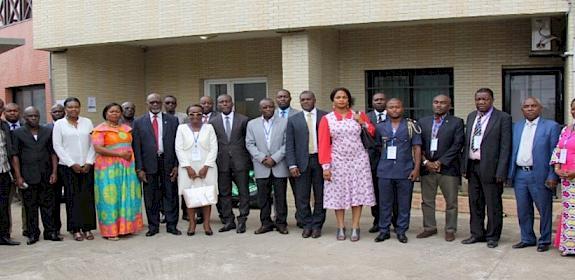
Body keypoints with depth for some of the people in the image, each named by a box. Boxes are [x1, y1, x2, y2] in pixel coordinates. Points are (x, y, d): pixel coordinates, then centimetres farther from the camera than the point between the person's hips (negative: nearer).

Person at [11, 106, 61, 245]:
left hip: (46, 175, 1)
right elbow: (15, 155, 0)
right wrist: (18, 177, -6)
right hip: (28, 176, -1)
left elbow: (53, 153, 8)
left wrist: (54, 172, 0)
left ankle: (50, 232, 12)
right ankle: (33, 234, 12)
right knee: (30, 206, 4)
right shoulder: (18, 133, 3)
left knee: (48, 204, 5)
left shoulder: (48, 132, 8)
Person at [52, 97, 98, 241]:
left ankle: (87, 228, 8)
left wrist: (89, 162, -4)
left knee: (88, 196, 1)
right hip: (68, 166, -2)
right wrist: (72, 164, -7)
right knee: (72, 197, 0)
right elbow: (57, 146, -1)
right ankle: (76, 229, 6)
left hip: (87, 166, 2)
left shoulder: (87, 122, 9)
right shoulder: (59, 124, 4)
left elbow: (93, 144, 6)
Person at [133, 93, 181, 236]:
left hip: (168, 162, 0)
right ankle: (153, 226, 17)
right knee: (151, 197, 6)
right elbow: (137, 147, 2)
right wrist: (139, 168, -4)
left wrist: (176, 165, -4)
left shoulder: (172, 120, 5)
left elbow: (177, 144, 3)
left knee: (171, 195, 5)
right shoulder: (139, 122, 5)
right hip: (149, 164, 0)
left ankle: (171, 225, 14)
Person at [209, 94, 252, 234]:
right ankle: (228, 221, 16)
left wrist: (249, 159, 1)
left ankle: (242, 221, 10)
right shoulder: (213, 122, 5)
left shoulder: (243, 120, 2)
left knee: (243, 192, 2)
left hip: (240, 161, -1)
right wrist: (213, 161, 1)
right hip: (222, 162, 1)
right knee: (224, 193, 7)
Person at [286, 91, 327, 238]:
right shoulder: (293, 120, 7)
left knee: (320, 196, 5)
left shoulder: (325, 116, 4)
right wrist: (292, 165, -5)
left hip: (321, 160, -1)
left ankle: (317, 225, 17)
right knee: (302, 197, 3)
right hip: (302, 162, 1)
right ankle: (307, 225, 17)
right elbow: (289, 145, 5)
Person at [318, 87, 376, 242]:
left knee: (357, 193, 0)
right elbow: (323, 144, -3)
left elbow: (373, 134, 10)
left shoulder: (359, 115, 6)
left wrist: (363, 123, -6)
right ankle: (341, 228, 12)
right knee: (338, 194, 2)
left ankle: (355, 228, 7)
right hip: (338, 162, -1)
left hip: (358, 160, 1)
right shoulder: (326, 119, 1)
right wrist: (326, 166, -9)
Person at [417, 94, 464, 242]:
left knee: (451, 201, 3)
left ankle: (450, 230, 15)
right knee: (427, 201, 9)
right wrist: (426, 162, -6)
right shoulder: (423, 122, 11)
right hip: (427, 167, 3)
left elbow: (457, 145, -7)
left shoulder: (456, 122, 1)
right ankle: (430, 227, 22)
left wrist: (440, 162, -12)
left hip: (448, 168, -3)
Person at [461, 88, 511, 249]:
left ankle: (492, 236, 17)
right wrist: (465, 166, 8)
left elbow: (505, 146, -10)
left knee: (493, 205, 4)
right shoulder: (471, 117, 13)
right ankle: (477, 234, 24)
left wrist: (500, 172, -15)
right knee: (475, 203, 13)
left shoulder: (503, 118, -6)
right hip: (472, 166, 6)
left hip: (490, 167, -6)